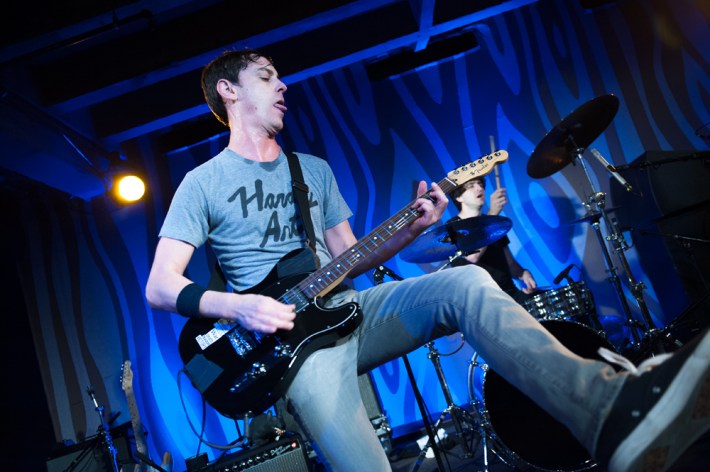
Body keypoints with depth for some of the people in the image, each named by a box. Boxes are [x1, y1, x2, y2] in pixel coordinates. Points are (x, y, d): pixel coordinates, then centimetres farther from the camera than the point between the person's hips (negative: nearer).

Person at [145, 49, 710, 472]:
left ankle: (611, 409, -42)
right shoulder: (203, 182, 5)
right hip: (286, 333, -4)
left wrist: (409, 230, 0)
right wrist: (235, 306, -21)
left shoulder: (314, 169, 21)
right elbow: (160, 286, -2)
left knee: (466, 283, -22)